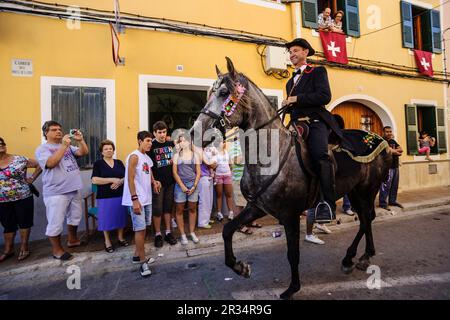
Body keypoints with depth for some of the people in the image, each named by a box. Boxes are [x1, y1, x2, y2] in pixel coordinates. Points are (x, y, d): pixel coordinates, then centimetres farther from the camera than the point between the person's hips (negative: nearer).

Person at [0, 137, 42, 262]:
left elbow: (39, 165, -2)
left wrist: (31, 178, -7)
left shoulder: (19, 160, -7)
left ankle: (24, 247, 22)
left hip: (23, 198, -3)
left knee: (24, 222, 8)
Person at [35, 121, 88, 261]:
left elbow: (84, 152, 3)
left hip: (74, 189, 7)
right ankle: (57, 249, 17)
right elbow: (50, 163, -22)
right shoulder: (42, 149, -5)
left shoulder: (68, 146, 13)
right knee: (56, 222, 1)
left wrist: (80, 140, -14)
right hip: (56, 192, -6)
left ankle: (72, 240, 38)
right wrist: (63, 146, -26)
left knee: (75, 216, 20)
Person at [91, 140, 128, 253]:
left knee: (120, 217, 8)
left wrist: (120, 181, -14)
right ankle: (107, 241, 18)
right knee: (106, 219, 3)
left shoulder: (119, 162, 10)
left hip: (120, 195, 3)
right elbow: (94, 180, -12)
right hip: (105, 197, -3)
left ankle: (121, 237, 25)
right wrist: (112, 180, -18)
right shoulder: (98, 164, -1)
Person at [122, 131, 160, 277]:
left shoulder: (148, 158, 13)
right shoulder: (134, 156, -12)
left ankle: (137, 255, 29)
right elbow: (130, 179, -18)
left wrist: (154, 182, -1)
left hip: (147, 198, 9)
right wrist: (134, 199, -22)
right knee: (140, 229, -5)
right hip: (137, 199, -9)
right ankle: (143, 262, 5)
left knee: (143, 228, 15)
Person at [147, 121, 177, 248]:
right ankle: (158, 234, 16)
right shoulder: (151, 146, -5)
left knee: (168, 207, 11)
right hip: (158, 182, -3)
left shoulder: (171, 144, 6)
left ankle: (168, 232, 22)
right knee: (157, 209, 3)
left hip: (170, 181, 4)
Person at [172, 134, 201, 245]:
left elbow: (198, 172, 5)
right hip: (180, 184, -1)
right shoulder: (177, 155, 5)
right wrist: (182, 186, -9)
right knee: (179, 210, 2)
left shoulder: (195, 155, 7)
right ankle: (182, 235, 12)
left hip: (193, 184, 1)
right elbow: (174, 172, 0)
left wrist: (194, 186, -6)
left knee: (192, 209, 8)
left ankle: (192, 233, 20)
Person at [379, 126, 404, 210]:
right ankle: (382, 203, -4)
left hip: (395, 166, 8)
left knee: (394, 185, 13)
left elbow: (401, 149, 7)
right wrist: (397, 152, -1)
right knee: (386, 186, -10)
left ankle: (392, 201, 24)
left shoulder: (393, 141, 18)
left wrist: (393, 150, -9)